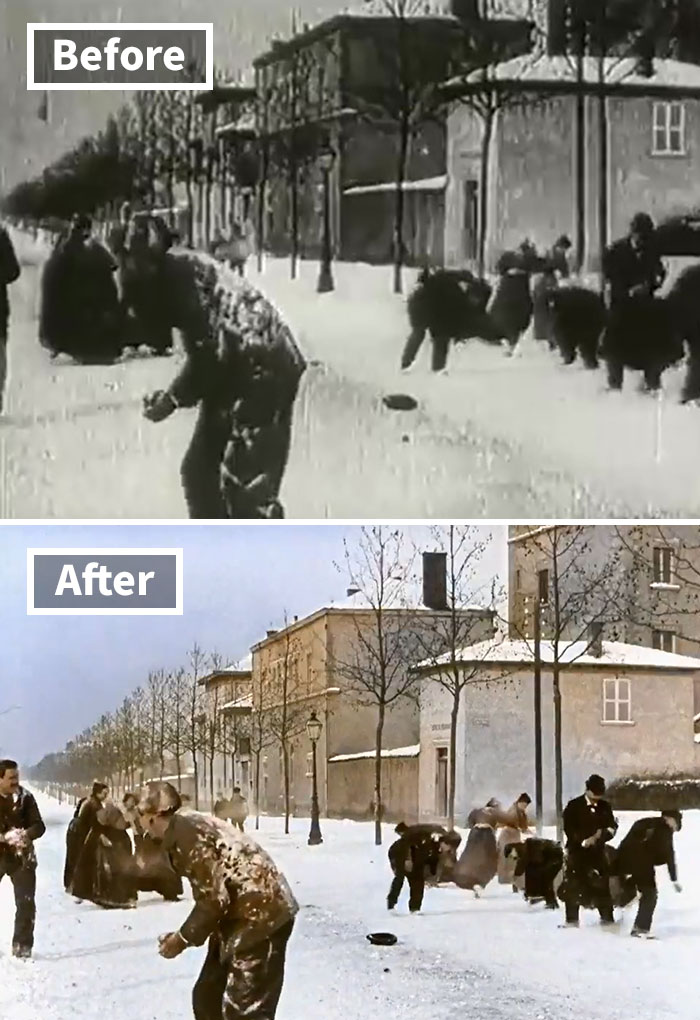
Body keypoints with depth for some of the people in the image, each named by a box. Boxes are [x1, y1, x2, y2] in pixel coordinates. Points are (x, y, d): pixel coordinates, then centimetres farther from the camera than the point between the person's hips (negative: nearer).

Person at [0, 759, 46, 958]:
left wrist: (26, 835, -25)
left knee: (26, 903, 0)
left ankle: (22, 946, 10)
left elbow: (39, 826, -4)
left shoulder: (25, 797, -4)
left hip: (21, 857, 1)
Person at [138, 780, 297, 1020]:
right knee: (207, 997, 18)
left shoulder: (187, 832, -19)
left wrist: (184, 938, -8)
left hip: (261, 915, -11)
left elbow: (213, 898, -20)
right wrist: (185, 935, 9)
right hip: (243, 915, 11)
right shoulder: (183, 829, 12)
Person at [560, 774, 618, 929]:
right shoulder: (574, 806, -6)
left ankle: (607, 918, 9)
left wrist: (600, 835, -14)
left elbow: (612, 827, 6)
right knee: (573, 886, -3)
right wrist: (584, 841, -21)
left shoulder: (604, 807, 5)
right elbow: (569, 829, -9)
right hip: (577, 850, -2)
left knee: (602, 884, 1)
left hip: (597, 851, 2)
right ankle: (572, 920, 4)